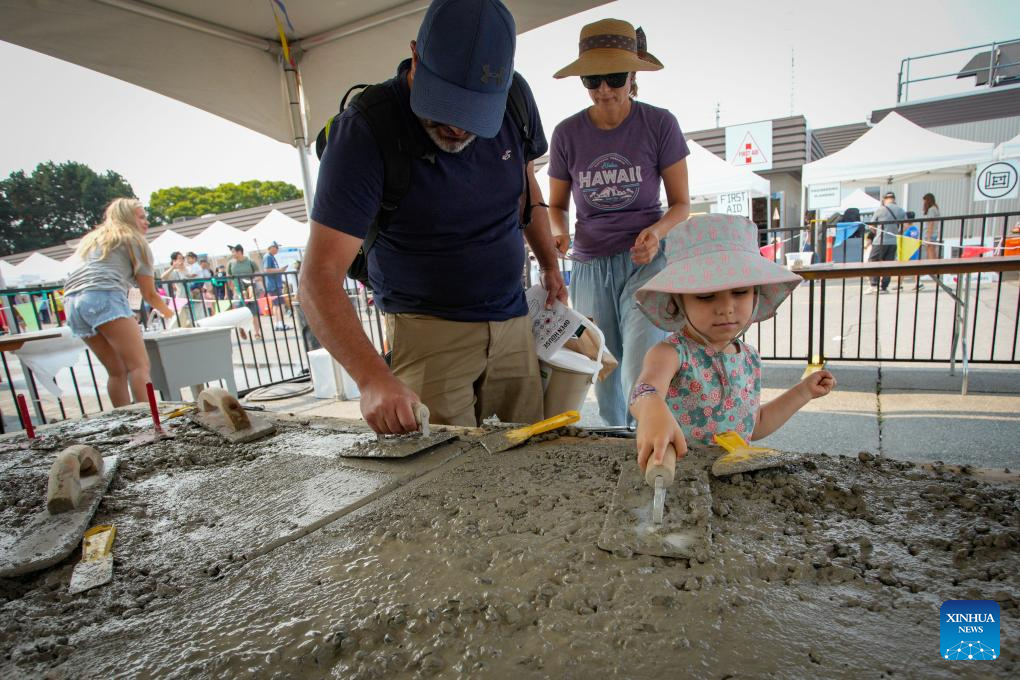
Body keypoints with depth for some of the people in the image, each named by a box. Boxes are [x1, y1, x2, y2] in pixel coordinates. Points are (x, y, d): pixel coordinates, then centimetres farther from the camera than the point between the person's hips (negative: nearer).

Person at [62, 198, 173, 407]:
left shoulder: (94, 239, 32)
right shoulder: (135, 241, 12)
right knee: (139, 366, -16)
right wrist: (170, 314, 27)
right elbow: (149, 294, 12)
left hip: (72, 300, 8)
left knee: (117, 371, 10)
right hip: (103, 297, -8)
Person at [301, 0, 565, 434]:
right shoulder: (363, 132, -19)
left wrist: (549, 265, 16)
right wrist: (372, 376, -37)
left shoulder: (515, 99, -4)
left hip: (513, 321, 5)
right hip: (427, 329, -4)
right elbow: (320, 275, -24)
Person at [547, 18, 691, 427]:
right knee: (604, 379, 9)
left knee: (640, 376, -17)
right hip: (590, 266, 3)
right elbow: (556, 205, 12)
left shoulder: (659, 124, -2)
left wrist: (657, 231, -18)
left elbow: (681, 203, 3)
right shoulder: (567, 133, 3)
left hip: (645, 260, -2)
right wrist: (558, 233, -11)